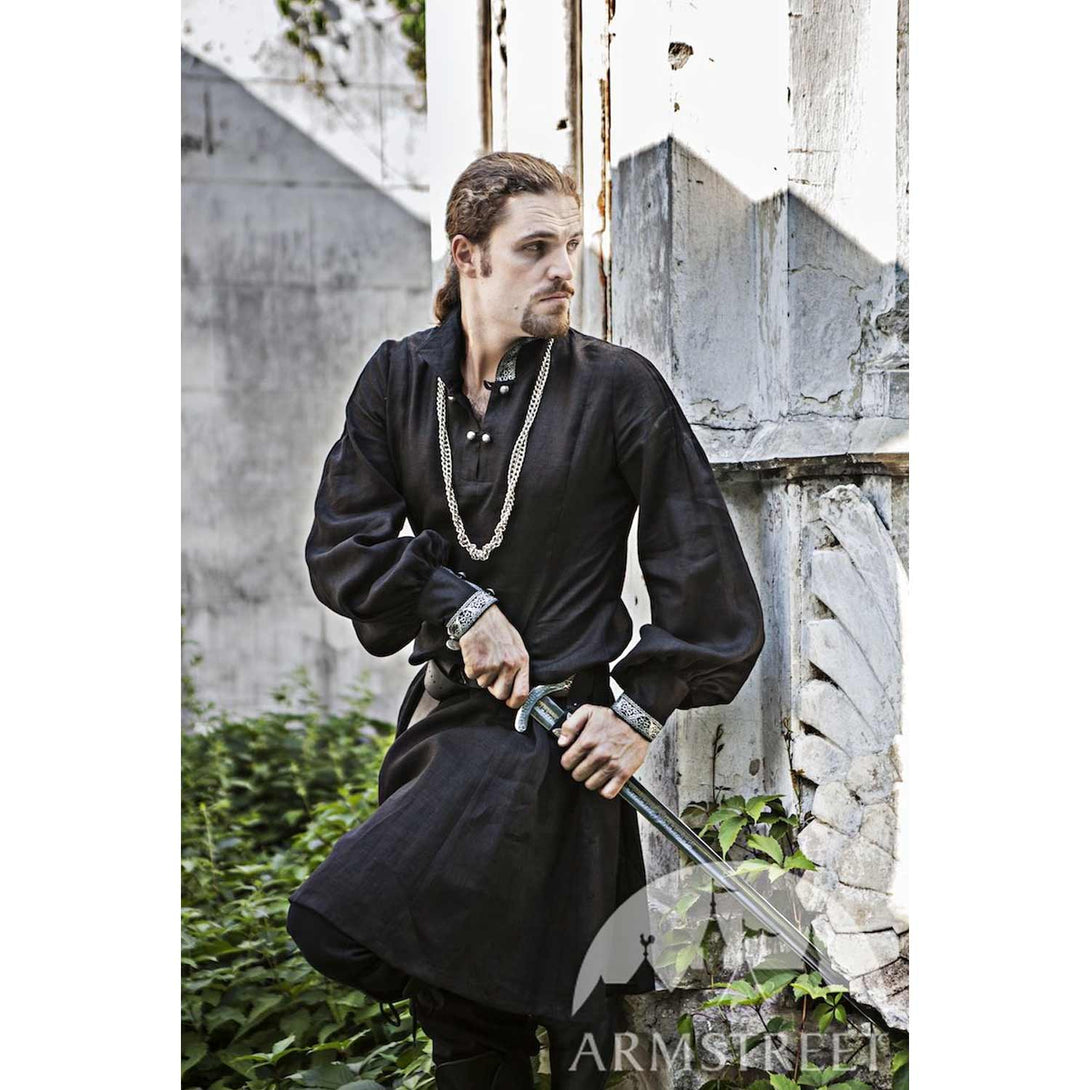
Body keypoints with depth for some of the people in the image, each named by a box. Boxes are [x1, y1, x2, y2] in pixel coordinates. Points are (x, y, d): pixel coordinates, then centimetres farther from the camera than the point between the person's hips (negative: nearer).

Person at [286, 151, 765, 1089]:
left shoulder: (617, 386, -7)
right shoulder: (401, 377, 4)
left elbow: (700, 564, -6)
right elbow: (339, 544, 1)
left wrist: (645, 710, -11)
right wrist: (461, 607, -12)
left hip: (561, 719, -5)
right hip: (450, 710, 5)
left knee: (345, 923, -18)